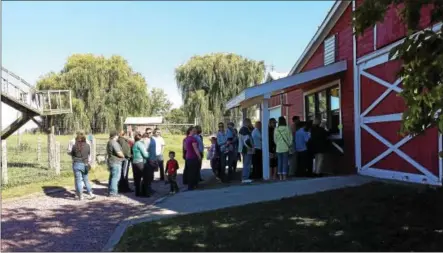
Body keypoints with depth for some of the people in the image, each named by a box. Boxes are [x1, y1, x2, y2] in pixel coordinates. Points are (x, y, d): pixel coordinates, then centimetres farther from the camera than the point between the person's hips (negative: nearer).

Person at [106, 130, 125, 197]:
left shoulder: (109, 143, 16)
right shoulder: (114, 143, -17)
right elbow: (119, 153, -21)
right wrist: (123, 156, 0)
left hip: (111, 162, 11)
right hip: (116, 162, -10)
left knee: (112, 177, 17)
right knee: (115, 177, -7)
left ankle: (110, 191, 23)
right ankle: (113, 192, -7)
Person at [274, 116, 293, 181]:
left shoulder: (276, 129, -2)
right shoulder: (287, 128, -7)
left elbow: (275, 139, 4)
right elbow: (290, 137, -2)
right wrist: (290, 145, 10)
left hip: (278, 148, 2)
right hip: (286, 147, -2)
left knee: (279, 161, 7)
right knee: (285, 161, 1)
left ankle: (280, 176, 8)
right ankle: (284, 176, -2)